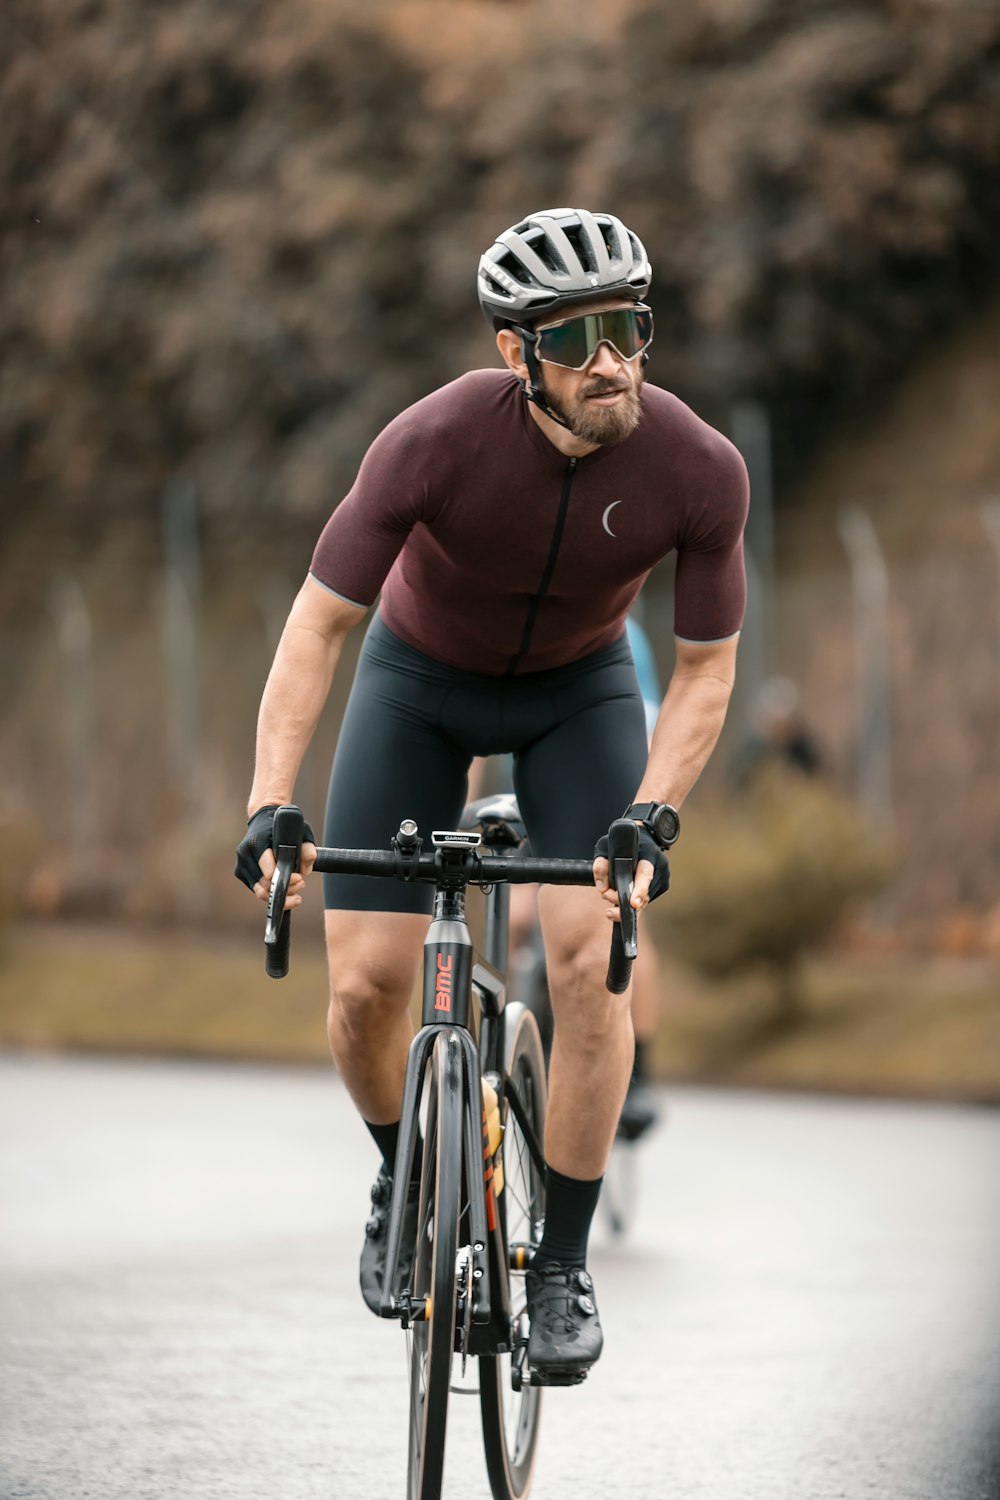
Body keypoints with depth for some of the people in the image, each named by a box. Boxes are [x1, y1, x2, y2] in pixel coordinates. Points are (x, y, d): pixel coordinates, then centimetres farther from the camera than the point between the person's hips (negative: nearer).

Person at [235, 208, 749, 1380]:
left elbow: (705, 670, -15)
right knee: (364, 984, -10)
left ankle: (562, 1263, -2)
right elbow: (317, 627, -27)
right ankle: (402, 1175, 22)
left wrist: (652, 819, -30)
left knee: (591, 962, -18)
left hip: (579, 690, 1)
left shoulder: (699, 470, -29)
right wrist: (268, 808, -36)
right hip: (420, 679, 0)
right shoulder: (439, 439, -34)